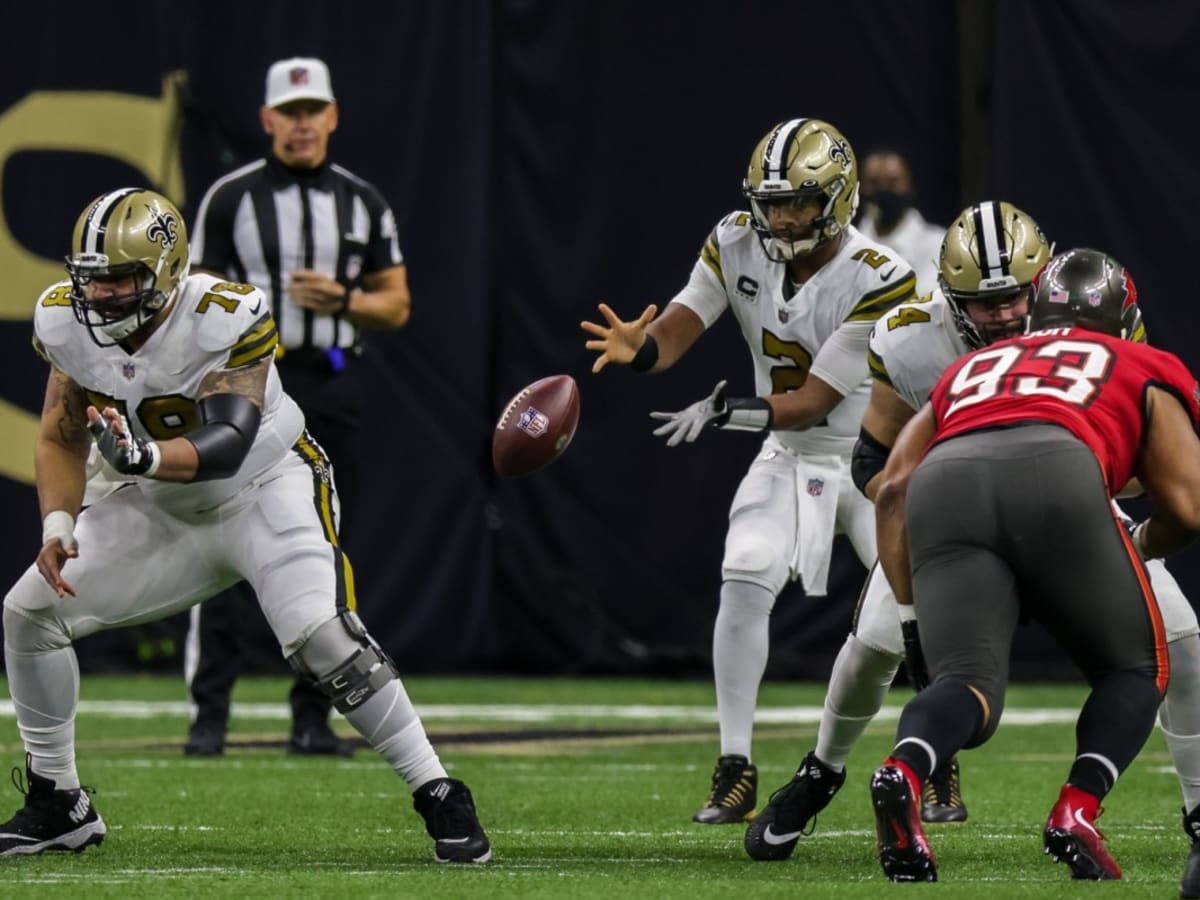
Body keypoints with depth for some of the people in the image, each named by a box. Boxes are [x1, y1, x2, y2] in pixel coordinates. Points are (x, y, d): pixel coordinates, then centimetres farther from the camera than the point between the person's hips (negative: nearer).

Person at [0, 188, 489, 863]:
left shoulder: (225, 319, -28)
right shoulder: (65, 322, -12)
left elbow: (225, 445, -37)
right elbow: (62, 436, 1)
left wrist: (144, 455, -56)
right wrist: (59, 524, -16)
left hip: (266, 486, -6)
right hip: (165, 506, 6)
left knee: (320, 635, -28)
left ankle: (441, 799, -17)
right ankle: (59, 806, 14)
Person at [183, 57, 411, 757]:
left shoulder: (363, 202, 9)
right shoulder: (230, 198, 2)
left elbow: (398, 305, 11)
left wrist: (341, 299, -10)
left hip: (334, 390, 3)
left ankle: (313, 718, 11)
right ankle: (210, 716, -8)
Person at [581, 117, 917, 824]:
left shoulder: (878, 281, -25)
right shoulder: (739, 245, -11)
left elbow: (816, 401, -26)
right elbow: (680, 326, -20)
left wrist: (727, 413, -38)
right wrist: (639, 347, -43)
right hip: (790, 456, 3)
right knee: (744, 584, -17)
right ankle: (736, 771, -11)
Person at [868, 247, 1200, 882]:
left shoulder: (971, 368, 40)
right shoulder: (1145, 371, 33)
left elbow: (894, 487, 26)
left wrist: (912, 598, 28)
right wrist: (1142, 545, 44)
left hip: (944, 479, 2)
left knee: (967, 684, 0)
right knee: (1134, 669, 17)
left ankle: (903, 771, -34)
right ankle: (1076, 813, -8)